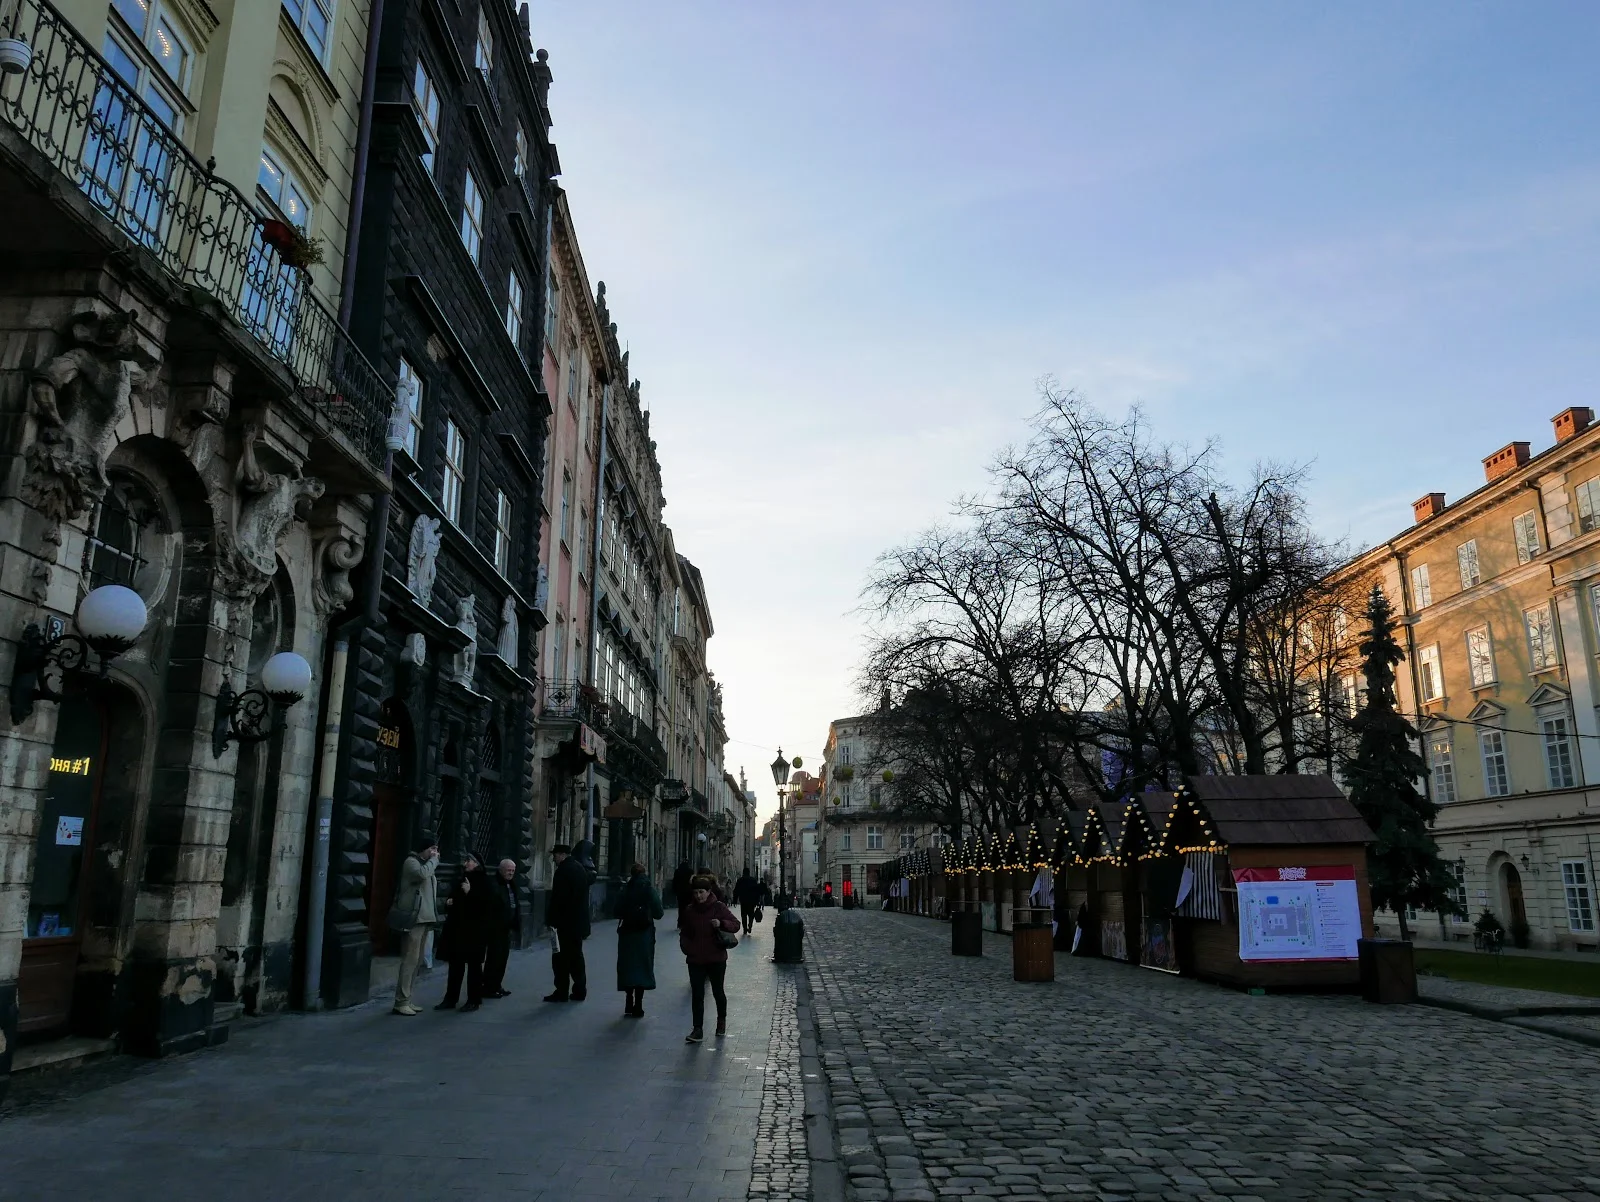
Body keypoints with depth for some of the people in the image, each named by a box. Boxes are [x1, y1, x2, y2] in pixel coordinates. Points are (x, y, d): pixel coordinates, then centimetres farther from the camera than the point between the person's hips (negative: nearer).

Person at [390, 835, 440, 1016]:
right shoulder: (411, 862, -4)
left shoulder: (426, 864, 22)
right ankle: (401, 1002, -11)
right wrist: (434, 859, -11)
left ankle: (406, 1000, 13)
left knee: (416, 960, 9)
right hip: (414, 918, -9)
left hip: (424, 918, 9)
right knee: (410, 960, -13)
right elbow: (422, 874, -26)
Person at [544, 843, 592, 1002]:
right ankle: (579, 991, 16)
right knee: (576, 956, 13)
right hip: (579, 922, 9)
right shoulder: (580, 868, 13)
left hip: (565, 923, -9)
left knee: (561, 958, -2)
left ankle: (562, 992, -1)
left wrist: (551, 919, -13)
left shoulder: (563, 870, -14)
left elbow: (558, 898, -19)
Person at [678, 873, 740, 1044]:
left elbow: (736, 924, -6)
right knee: (697, 995, -2)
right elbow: (684, 933, 13)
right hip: (695, 959, 2)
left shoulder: (718, 907, -6)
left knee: (718, 992, 11)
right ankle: (698, 1030, -1)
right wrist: (688, 948, -4)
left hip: (716, 958, -2)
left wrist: (721, 923, -25)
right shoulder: (689, 911, 3)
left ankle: (722, 1020, 35)